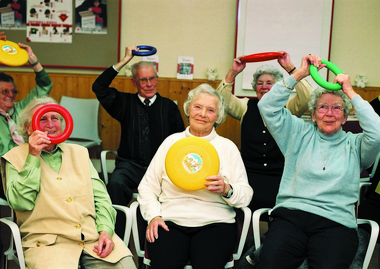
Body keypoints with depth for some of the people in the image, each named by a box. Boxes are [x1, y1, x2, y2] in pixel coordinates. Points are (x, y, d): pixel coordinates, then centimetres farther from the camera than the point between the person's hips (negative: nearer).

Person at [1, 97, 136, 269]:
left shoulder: (79, 152, 20)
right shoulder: (15, 157, 9)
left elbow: (101, 197, 14)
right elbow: (21, 203, -6)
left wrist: (106, 230, -3)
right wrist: (33, 157, -7)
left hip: (93, 236, 3)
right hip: (48, 242, -3)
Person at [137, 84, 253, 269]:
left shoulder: (228, 147, 13)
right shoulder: (172, 141, 14)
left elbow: (246, 194, 6)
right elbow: (147, 186, 12)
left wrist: (226, 190, -14)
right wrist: (153, 216, -3)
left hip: (214, 223, 0)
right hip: (170, 220, 0)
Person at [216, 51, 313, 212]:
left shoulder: (287, 108, 10)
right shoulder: (247, 106, 14)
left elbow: (307, 98, -10)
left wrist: (290, 68, -13)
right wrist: (233, 72, -11)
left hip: (280, 175, -1)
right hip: (250, 172, 1)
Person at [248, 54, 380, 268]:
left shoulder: (353, 145, 16)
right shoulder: (300, 134, 18)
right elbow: (268, 106, 9)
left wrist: (350, 92, 1)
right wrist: (300, 73, 4)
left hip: (335, 223, 0)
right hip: (290, 216, 0)